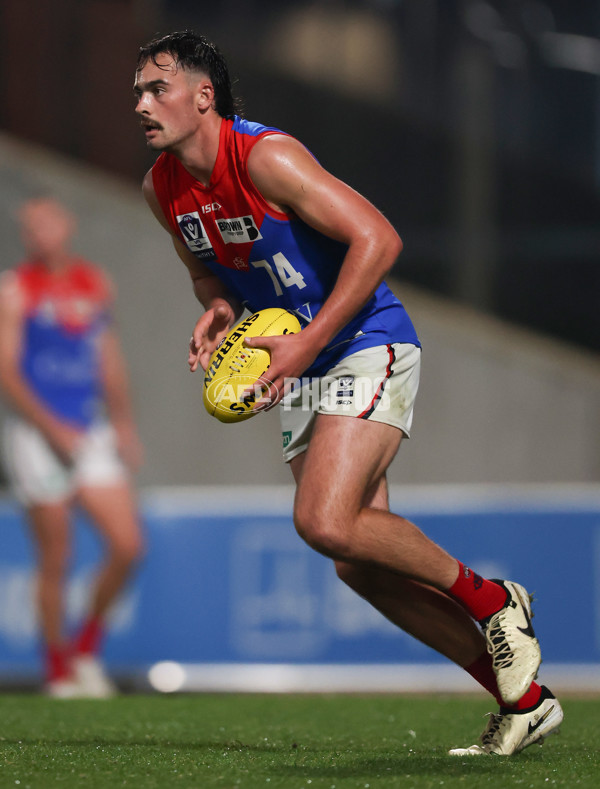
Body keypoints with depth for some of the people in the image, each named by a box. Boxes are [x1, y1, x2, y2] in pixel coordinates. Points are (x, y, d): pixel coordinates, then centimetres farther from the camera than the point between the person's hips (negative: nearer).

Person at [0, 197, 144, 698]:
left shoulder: (97, 286, 11)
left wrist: (123, 423, 14)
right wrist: (53, 429, -16)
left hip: (91, 434, 5)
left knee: (128, 546, -5)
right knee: (55, 561, -2)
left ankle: (87, 647, 14)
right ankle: (58, 670, 11)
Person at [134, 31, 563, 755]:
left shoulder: (266, 157, -20)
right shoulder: (162, 189, 4)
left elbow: (377, 239, -24)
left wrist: (308, 343, -26)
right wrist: (218, 308, -2)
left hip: (367, 348, -8)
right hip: (301, 374, 8)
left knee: (326, 522, -26)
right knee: (358, 564, 2)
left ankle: (492, 602, -4)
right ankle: (523, 701, 9)